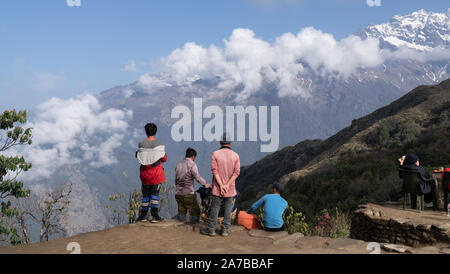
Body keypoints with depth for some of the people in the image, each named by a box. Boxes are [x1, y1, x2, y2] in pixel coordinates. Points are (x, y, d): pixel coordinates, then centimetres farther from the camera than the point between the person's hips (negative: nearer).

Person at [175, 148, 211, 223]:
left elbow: (176, 179, 16)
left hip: (178, 193, 6)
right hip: (188, 193, -6)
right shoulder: (192, 164, -9)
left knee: (181, 210, 16)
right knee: (195, 211, 5)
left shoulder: (178, 164, 11)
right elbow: (198, 177, -15)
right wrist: (207, 184, -6)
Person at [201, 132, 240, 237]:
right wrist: (227, 185, -9)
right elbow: (236, 172, -6)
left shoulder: (215, 154, -5)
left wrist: (221, 185, -11)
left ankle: (211, 228, 13)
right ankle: (225, 229, 12)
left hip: (218, 187, -1)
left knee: (215, 207, 6)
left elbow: (215, 170, -11)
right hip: (230, 188, 1)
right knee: (228, 208, 9)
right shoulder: (236, 156, 0)